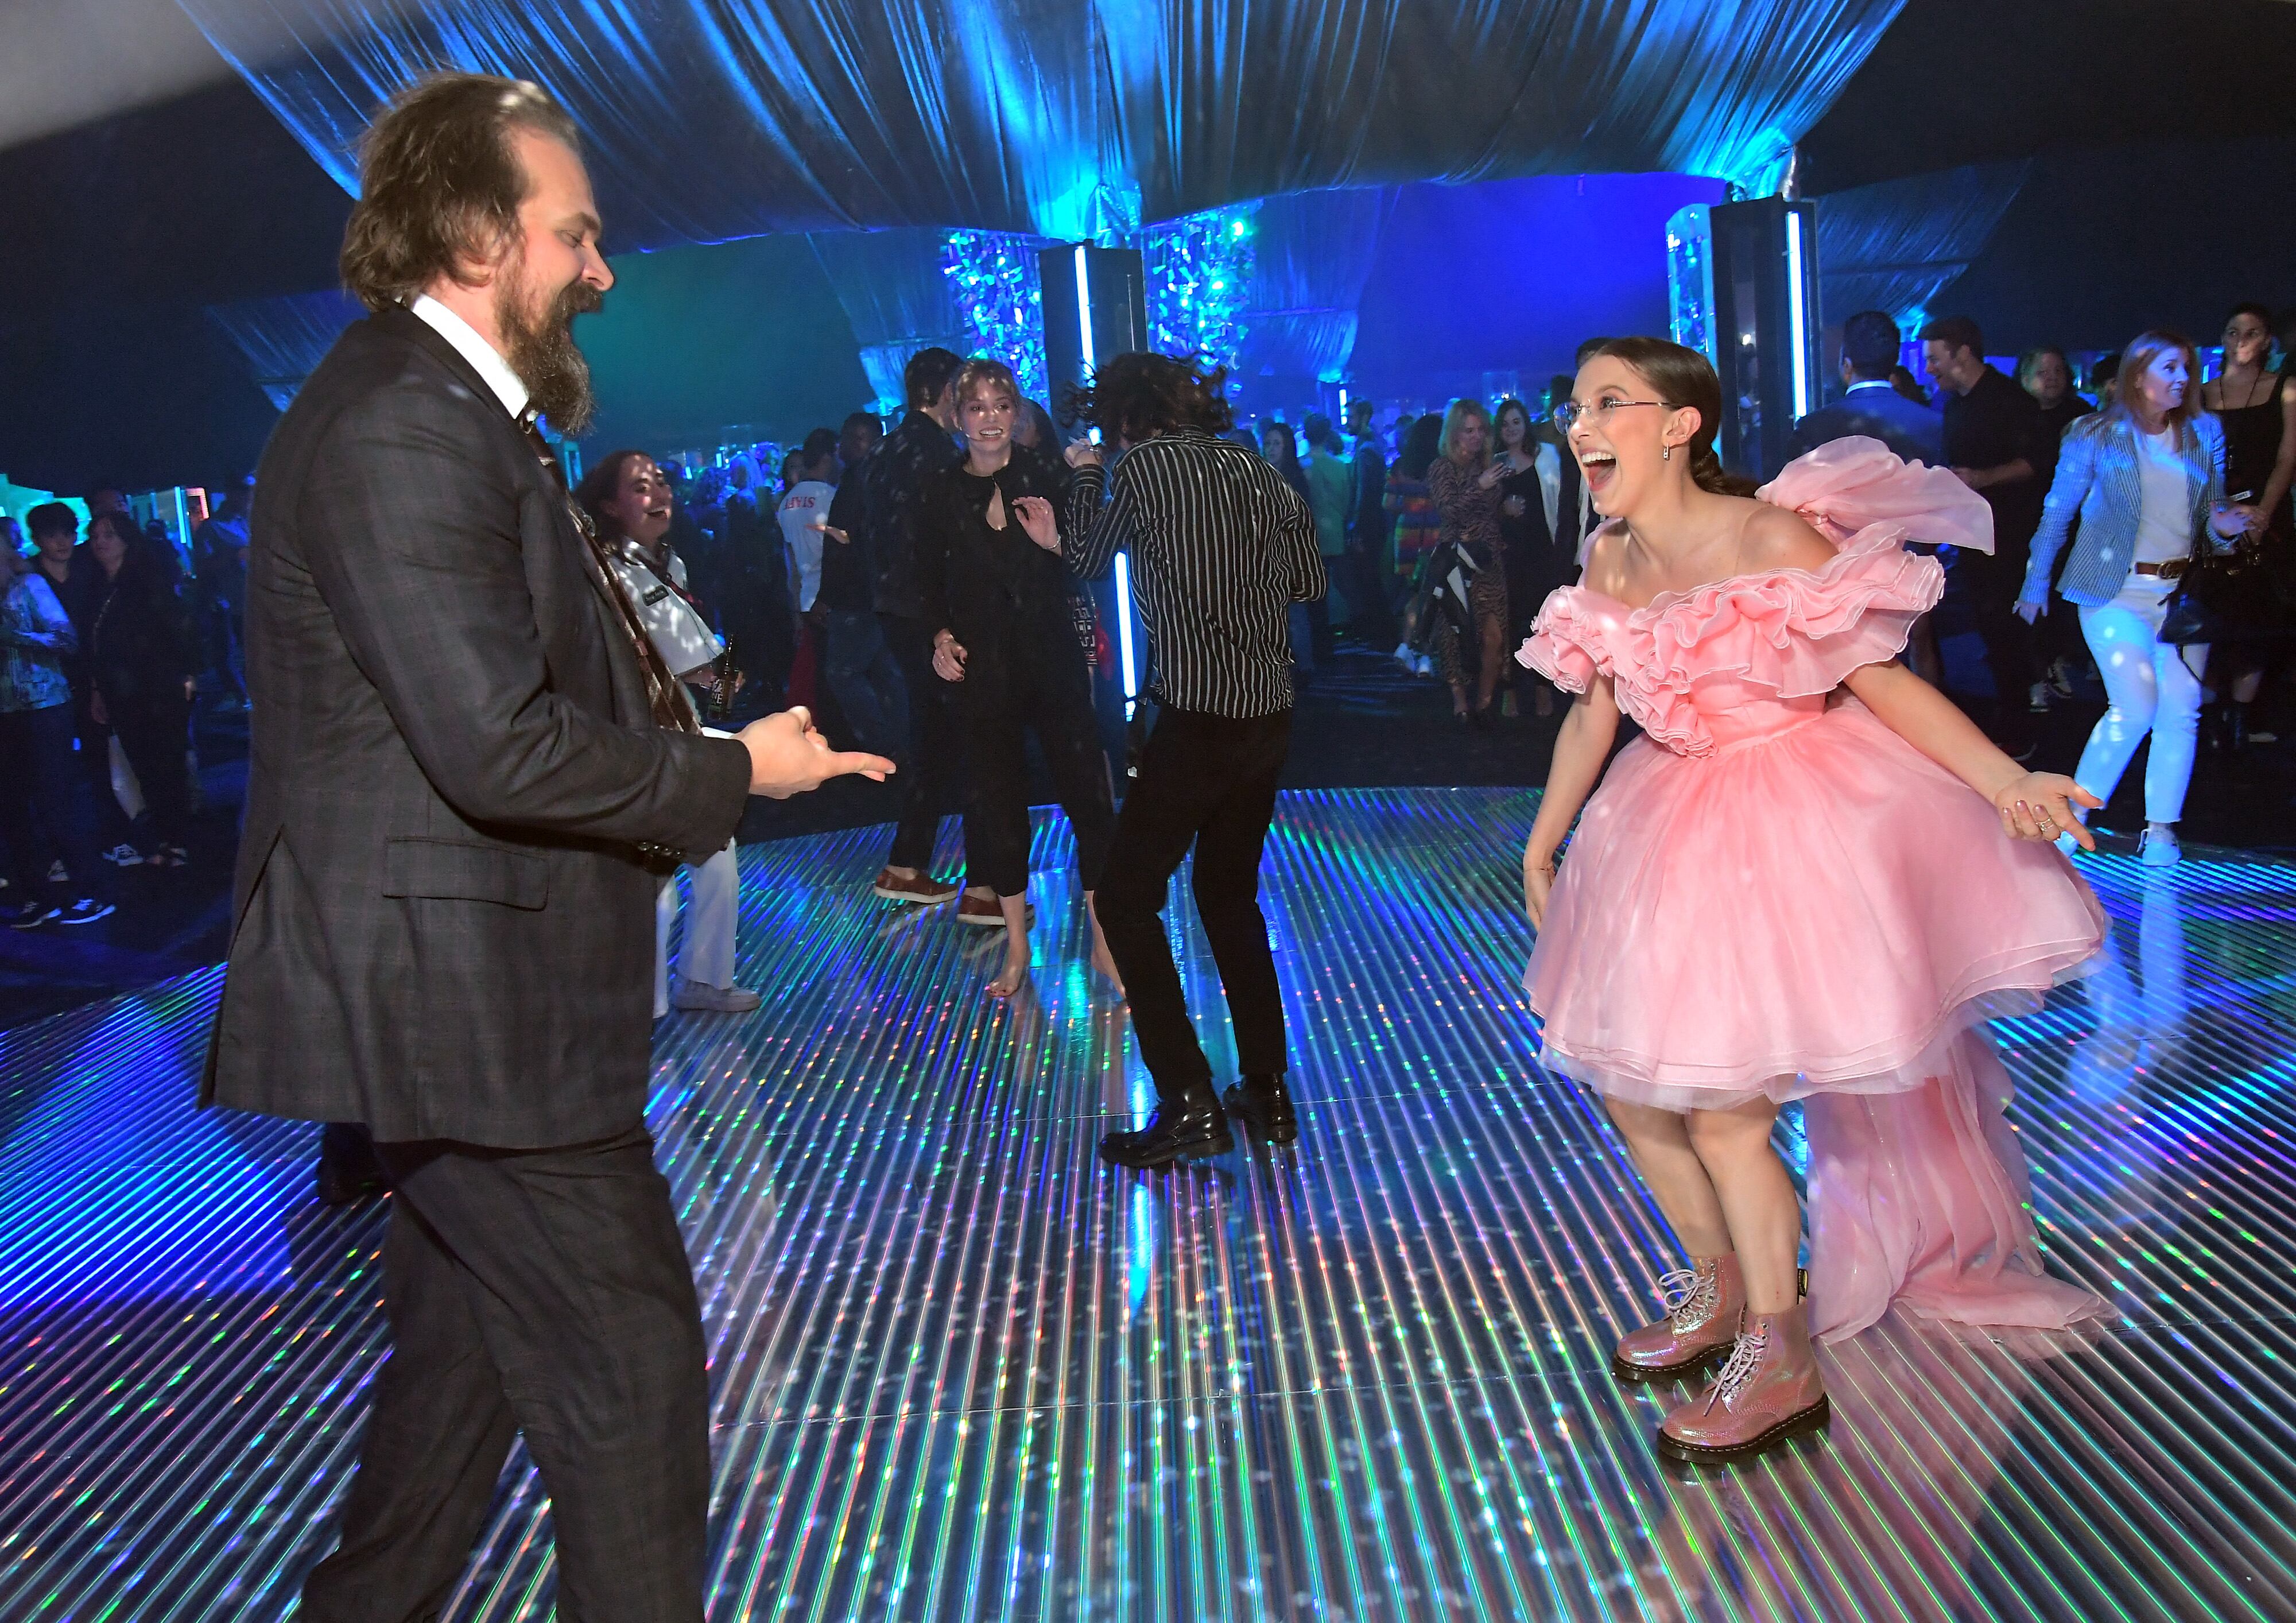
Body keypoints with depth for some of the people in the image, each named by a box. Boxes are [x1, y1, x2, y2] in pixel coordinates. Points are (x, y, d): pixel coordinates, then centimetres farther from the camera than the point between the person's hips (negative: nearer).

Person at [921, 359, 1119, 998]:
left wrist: (1057, 542, -21)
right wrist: (941, 638, -3)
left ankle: (1104, 939, 10)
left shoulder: (1048, 477, -1)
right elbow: (932, 584, 13)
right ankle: (1016, 943, 20)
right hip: (983, 670, 2)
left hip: (1054, 659, -2)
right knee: (997, 799, 7)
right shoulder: (941, 494, 4)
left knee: (1086, 789, -1)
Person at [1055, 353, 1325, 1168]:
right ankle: (1267, 1093, 22)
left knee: (1127, 894, 3)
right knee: (1231, 894, 20)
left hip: (1198, 716, -7)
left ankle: (1189, 1103, -1)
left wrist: (1084, 476, 23)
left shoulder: (1141, 466, -6)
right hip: (1270, 712, 7)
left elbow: (1086, 559, 9)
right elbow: (1309, 581, 15)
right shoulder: (1256, 468, 10)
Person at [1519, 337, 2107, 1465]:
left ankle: (1778, 1358, 12)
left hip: (1791, 825, -7)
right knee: (1628, 1085, 10)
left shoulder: (1773, 539, -18)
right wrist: (1539, 848, 19)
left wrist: (2007, 784, -27)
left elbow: (1881, 677, -16)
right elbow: (1595, 709, 13)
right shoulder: (1607, 561, 2)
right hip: (1675, 823, 7)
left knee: (1720, 1108, -9)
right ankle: (1718, 1287, 33)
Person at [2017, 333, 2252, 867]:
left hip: (2184, 591, 4)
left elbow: (2212, 513, 16)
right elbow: (2057, 513, 4)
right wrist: (2035, 585, 4)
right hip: (2116, 591, -4)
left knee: (2182, 709, -5)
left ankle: (2160, 828, 5)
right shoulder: (2096, 436, -1)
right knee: (2136, 707, -16)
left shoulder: (2205, 434, 10)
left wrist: (2224, 525, -8)